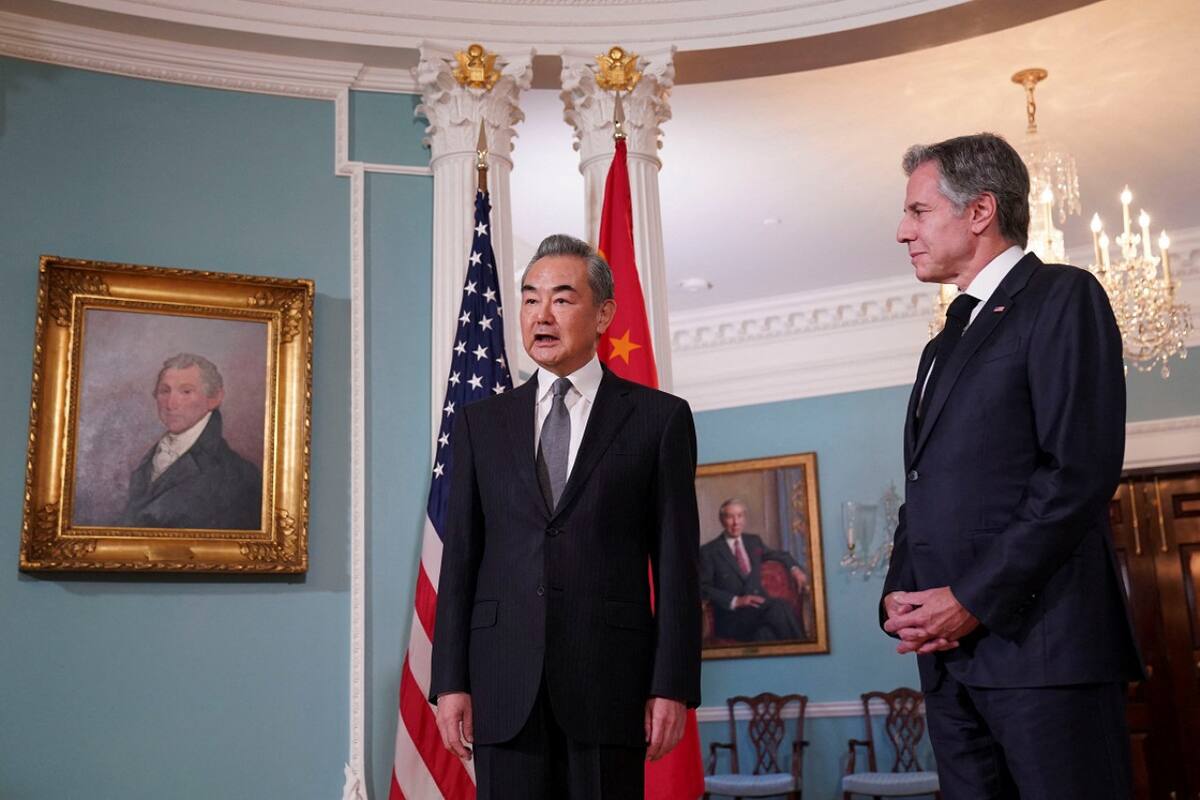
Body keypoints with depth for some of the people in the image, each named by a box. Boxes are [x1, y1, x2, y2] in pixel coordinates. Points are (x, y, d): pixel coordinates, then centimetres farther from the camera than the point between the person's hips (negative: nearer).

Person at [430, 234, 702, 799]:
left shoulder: (659, 418, 5)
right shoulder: (480, 422, 12)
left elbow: (676, 562, 1)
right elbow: (459, 557, 9)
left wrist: (673, 687, -5)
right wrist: (450, 682, 1)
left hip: (610, 682, -2)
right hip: (504, 684, 2)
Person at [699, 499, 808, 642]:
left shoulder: (754, 541, 18)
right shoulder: (709, 551, 3)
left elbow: (779, 555, 35)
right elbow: (703, 588, -2)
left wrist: (795, 569, 13)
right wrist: (736, 601, -14)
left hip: (760, 605, 5)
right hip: (732, 617, -5)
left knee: (783, 607, -32)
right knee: (779, 610, -33)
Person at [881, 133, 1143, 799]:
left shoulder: (1062, 298, -3)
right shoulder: (947, 343, 22)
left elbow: (1081, 472, -14)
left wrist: (975, 600, -15)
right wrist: (899, 596, 3)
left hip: (1038, 641, -7)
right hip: (949, 649, 8)